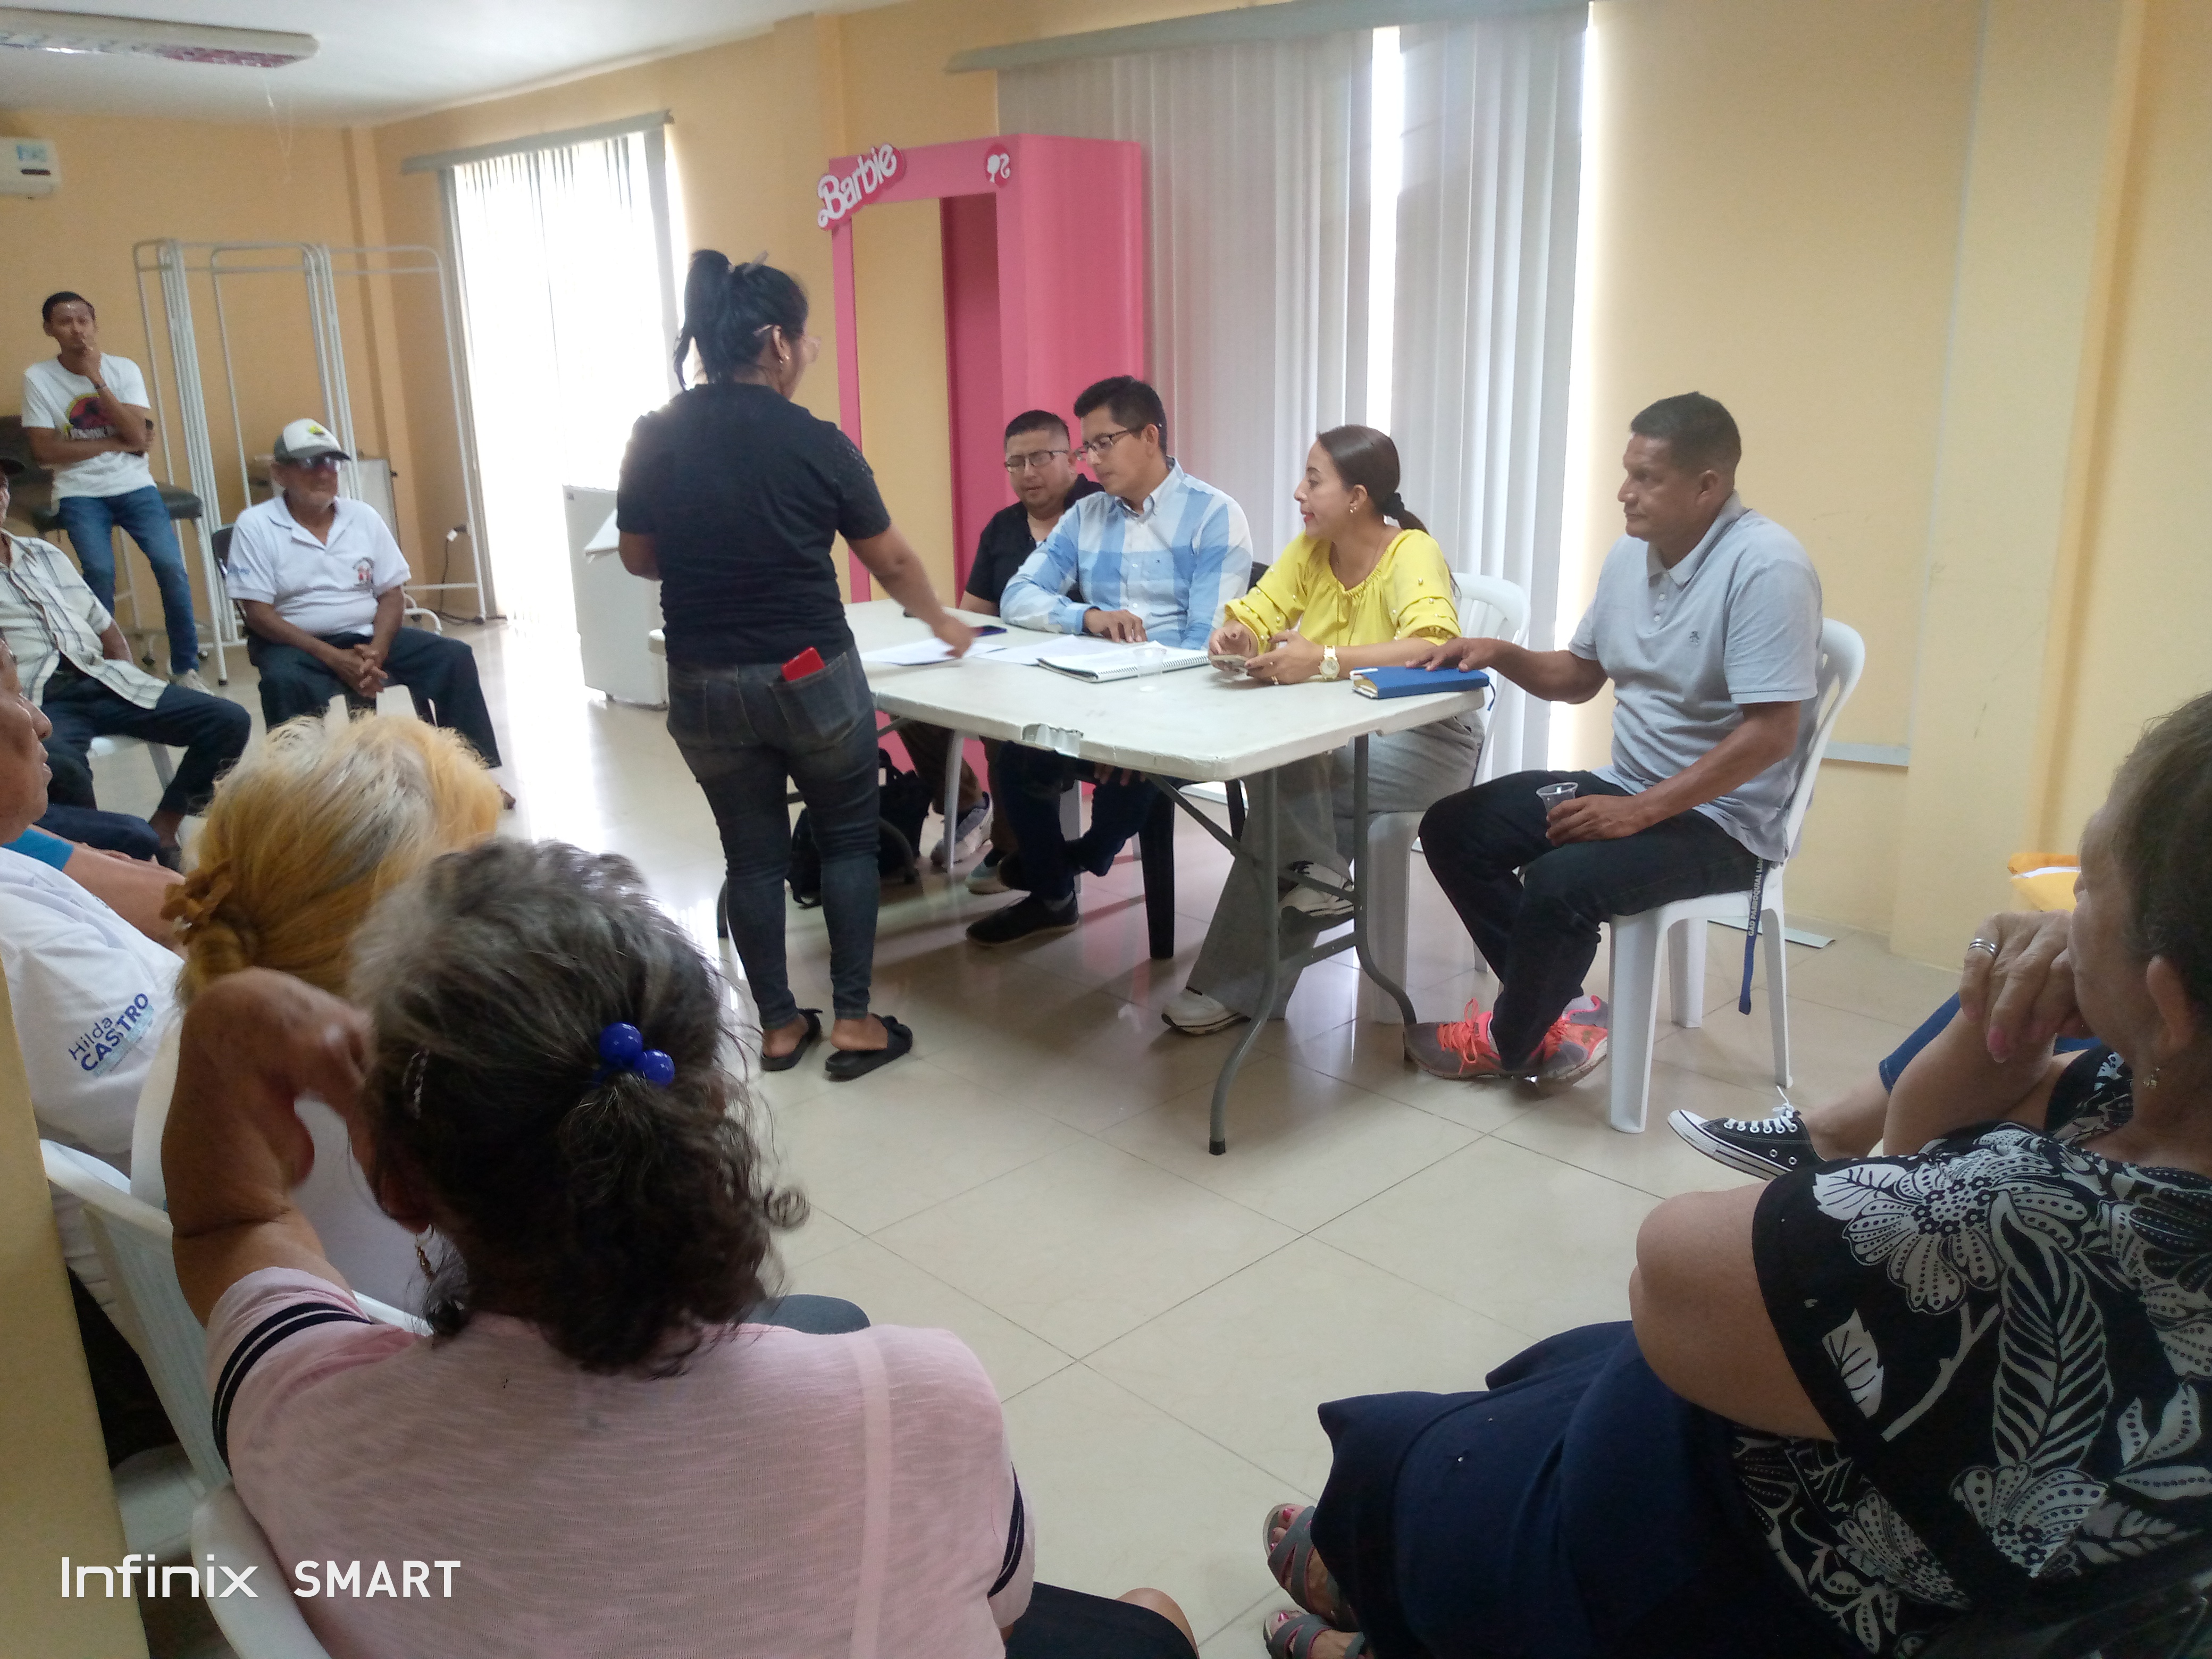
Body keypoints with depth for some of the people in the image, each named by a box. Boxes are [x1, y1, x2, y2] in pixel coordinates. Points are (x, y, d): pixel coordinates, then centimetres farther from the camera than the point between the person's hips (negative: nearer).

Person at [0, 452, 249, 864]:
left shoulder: (45, 553, 24)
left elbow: (104, 625, 26)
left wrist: (131, 684, 15)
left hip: (101, 680, 6)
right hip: (36, 700, -6)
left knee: (230, 720, -10)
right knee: (59, 767, -41)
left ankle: (162, 831, -1)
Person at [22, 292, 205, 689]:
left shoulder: (124, 370, 0)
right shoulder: (37, 378, -3)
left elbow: (138, 438, -10)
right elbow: (44, 451, -8)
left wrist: (98, 381, -16)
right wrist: (115, 443, -10)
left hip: (134, 486, 1)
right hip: (80, 494, -1)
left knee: (171, 566, -18)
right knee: (100, 572, -23)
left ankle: (186, 666, -5)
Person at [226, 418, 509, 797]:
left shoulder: (363, 516, 5)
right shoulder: (254, 526, -7)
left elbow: (392, 593, 5)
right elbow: (259, 613, -12)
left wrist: (376, 650, -15)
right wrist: (332, 657, -23)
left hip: (367, 637, 4)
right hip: (297, 644, -4)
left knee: (454, 656, -14)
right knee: (284, 682, -38)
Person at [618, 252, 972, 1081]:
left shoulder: (655, 438, -2)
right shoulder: (816, 443, -10)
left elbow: (638, 558, 7)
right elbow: (892, 561, 0)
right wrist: (944, 623, 18)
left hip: (705, 685, 3)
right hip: (812, 677, -3)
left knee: (753, 854, 14)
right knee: (847, 839, 14)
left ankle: (780, 1026, 23)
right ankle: (853, 1021, 15)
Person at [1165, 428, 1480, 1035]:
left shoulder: (1412, 554, -17)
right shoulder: (1309, 551, 2)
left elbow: (1434, 646, -33)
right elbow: (1251, 616, 0)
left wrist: (1325, 660, -45)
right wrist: (1234, 636, -25)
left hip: (1427, 739, -5)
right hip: (1341, 739, 5)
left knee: (1289, 768, -27)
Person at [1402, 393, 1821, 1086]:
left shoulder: (1765, 565, -20)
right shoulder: (1631, 555, 5)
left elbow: (1771, 733, -24)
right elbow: (1579, 677, 18)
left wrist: (1640, 811, -26)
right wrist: (1502, 654, -2)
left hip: (1721, 818, -9)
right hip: (1628, 787, 9)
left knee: (1560, 881, -30)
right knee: (1452, 829, 1)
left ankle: (1508, 1042, -1)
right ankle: (1559, 1011, 4)